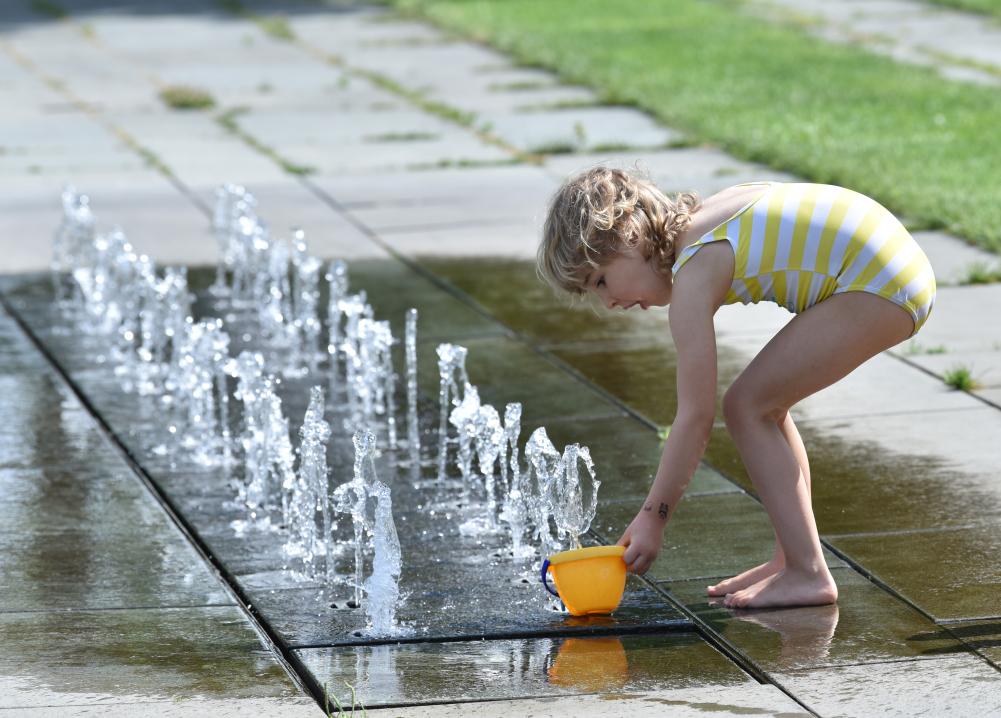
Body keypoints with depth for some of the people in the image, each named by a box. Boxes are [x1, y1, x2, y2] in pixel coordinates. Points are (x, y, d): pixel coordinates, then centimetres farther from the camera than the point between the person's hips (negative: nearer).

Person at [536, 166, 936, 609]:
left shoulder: (692, 280, -15)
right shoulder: (701, 220, 11)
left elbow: (695, 418, -15)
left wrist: (652, 519, -10)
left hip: (878, 285, -10)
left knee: (747, 406, -8)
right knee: (766, 405, 15)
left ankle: (807, 574, -7)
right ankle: (791, 559, 18)